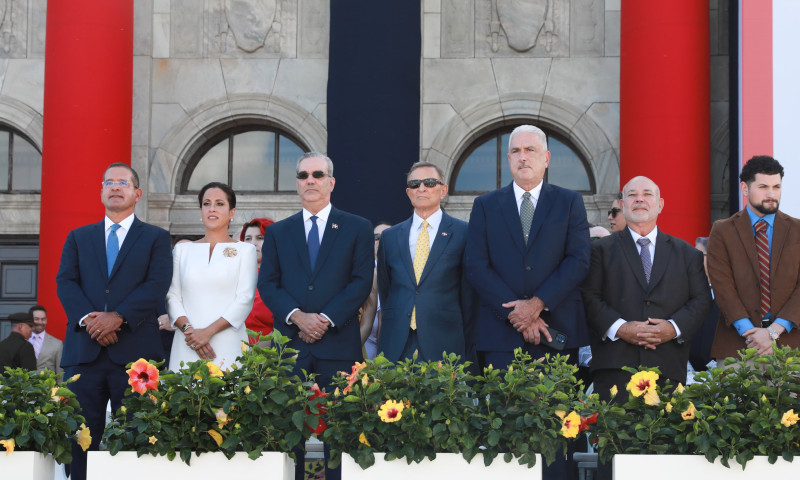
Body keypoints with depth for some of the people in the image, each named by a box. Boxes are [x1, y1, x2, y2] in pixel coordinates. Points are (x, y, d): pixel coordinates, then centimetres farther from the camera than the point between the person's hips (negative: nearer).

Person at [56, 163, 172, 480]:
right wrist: (88, 318, -13)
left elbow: (157, 285, -3)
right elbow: (65, 282, 6)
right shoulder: (78, 238, 18)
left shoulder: (156, 238, 11)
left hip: (134, 351, -2)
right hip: (84, 350, 2)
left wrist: (118, 317, -16)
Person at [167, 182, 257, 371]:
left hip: (227, 346, -2)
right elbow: (172, 296, 8)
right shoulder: (183, 250, 14)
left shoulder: (245, 251, 7)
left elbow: (245, 300, -3)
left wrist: (209, 331, -12)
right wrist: (188, 329, -10)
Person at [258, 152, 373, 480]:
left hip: (338, 344, -2)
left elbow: (361, 282, 0)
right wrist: (297, 316, -11)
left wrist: (326, 319, -11)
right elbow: (267, 283, 6)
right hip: (290, 343, 2)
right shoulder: (277, 232, 15)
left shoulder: (357, 229, 9)